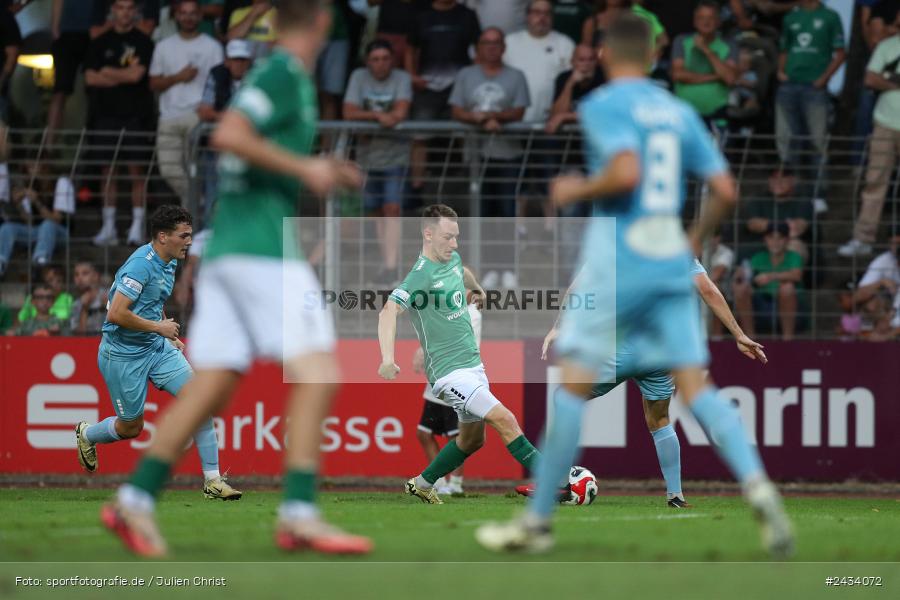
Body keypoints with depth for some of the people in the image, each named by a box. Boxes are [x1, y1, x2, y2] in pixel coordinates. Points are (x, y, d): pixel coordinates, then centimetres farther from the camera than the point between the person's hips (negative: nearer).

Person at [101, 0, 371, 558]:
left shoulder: (277, 74, 20)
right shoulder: (284, 73, -7)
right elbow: (228, 135, -21)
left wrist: (326, 176, 22)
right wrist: (303, 167, -15)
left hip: (225, 246, 9)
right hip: (265, 245, -9)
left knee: (212, 385, 6)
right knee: (317, 372, -11)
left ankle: (136, 500, 4)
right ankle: (300, 513, -18)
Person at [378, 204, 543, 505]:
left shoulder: (452, 259, 6)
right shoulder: (420, 276, -21)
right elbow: (389, 312, -34)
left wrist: (477, 288, 53)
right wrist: (388, 360, -47)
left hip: (473, 365, 9)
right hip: (450, 371, -9)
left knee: (472, 439, 18)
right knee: (505, 420, -19)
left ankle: (422, 485, 34)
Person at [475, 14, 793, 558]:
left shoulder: (603, 106, -5)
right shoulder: (680, 112, 13)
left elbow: (625, 172, -22)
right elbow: (725, 191, 9)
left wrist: (578, 189, -4)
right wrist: (695, 242, 25)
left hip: (617, 261, -5)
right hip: (672, 262, 5)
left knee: (574, 383, 3)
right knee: (696, 386, 1)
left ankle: (538, 520, 8)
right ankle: (759, 488, -20)